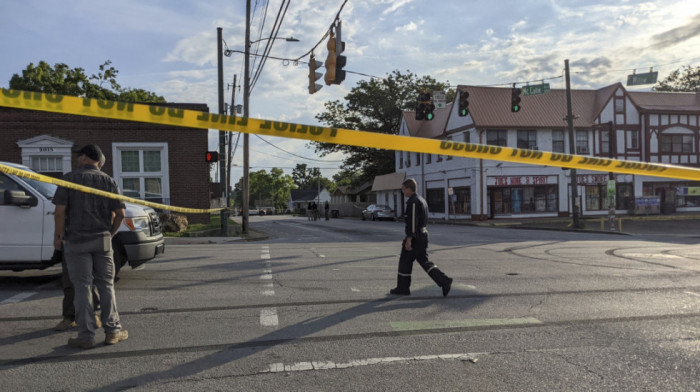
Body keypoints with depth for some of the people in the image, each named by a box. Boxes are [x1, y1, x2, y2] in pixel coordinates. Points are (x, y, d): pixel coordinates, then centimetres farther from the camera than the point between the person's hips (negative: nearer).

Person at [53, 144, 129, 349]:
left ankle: (86, 335, 5)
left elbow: (60, 211, -10)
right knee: (106, 285, 9)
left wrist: (58, 235, 0)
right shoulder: (108, 181, 4)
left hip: (76, 240, -2)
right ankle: (112, 330, 12)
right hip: (102, 240, 2)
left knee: (82, 287, 2)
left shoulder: (70, 178, -3)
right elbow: (120, 213, 1)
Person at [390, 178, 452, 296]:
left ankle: (403, 288, 13)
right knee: (424, 261, 10)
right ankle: (444, 281, 0)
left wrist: (409, 239, -24)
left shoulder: (413, 201, -15)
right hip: (423, 235, 10)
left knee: (405, 261, 3)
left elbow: (413, 221, -22)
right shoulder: (422, 200, 17)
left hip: (414, 237, -10)